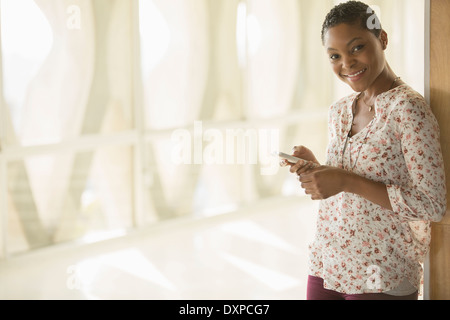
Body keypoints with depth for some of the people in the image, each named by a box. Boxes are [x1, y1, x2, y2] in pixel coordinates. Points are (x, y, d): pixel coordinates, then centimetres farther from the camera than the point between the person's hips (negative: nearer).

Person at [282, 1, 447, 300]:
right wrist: (313, 168, -2)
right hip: (325, 266, 7)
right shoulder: (340, 111, 8)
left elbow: (433, 205, -19)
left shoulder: (408, 109, -14)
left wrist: (346, 182, -21)